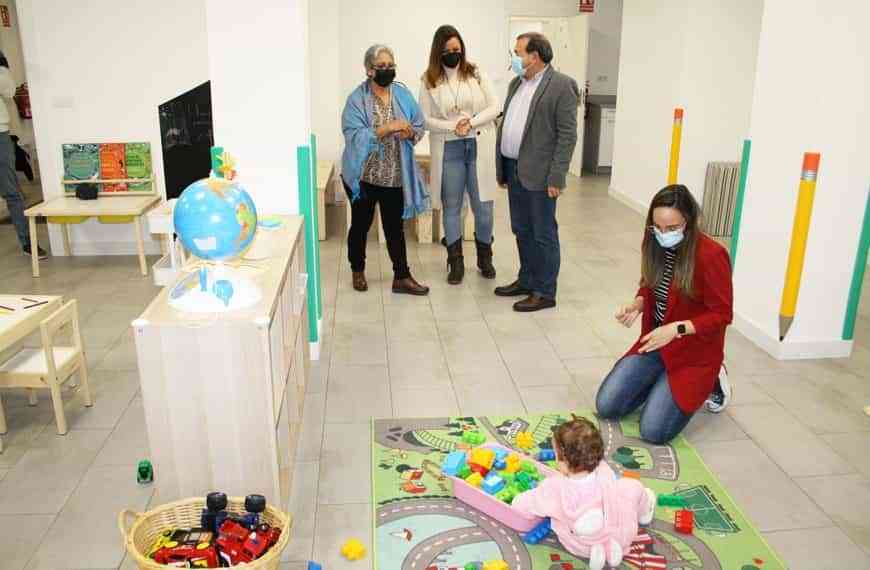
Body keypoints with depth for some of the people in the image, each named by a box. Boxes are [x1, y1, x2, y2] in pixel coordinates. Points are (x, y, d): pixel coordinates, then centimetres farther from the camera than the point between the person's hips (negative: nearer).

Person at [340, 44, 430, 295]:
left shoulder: (403, 94, 3)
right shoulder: (357, 99, -10)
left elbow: (419, 127, 5)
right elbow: (354, 136, -21)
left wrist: (409, 132, -18)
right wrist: (387, 128, -27)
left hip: (395, 176, 3)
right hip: (363, 175, -3)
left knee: (395, 227, 10)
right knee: (361, 224, 13)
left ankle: (402, 277, 17)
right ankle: (358, 270, 32)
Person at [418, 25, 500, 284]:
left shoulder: (476, 73, 2)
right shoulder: (429, 81, 0)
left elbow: (494, 108, 0)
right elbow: (426, 119, -4)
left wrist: (471, 122, -15)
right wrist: (453, 127, -18)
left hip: (479, 147, 0)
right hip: (448, 150, 0)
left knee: (483, 206, 4)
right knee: (451, 207, 7)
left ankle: (485, 257, 23)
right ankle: (456, 262, 18)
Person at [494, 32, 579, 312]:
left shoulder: (562, 85, -10)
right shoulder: (516, 83, 14)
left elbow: (567, 134, -13)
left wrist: (556, 177, -17)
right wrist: (501, 166, 12)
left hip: (539, 174, -8)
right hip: (514, 170, 8)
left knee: (543, 234, 1)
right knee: (522, 231, 16)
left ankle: (545, 293, 10)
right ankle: (527, 280, 30)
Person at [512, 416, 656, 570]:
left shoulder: (555, 488, -32)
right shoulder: (605, 472, -28)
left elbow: (523, 505, -18)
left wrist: (517, 501, 4)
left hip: (579, 547, -2)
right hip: (620, 536, 2)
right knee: (632, 486, 14)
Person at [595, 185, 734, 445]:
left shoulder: (711, 255, -23)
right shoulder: (655, 245, -4)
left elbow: (722, 315, -17)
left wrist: (676, 329, -29)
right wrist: (637, 305, -10)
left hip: (694, 353, -6)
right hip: (655, 343, 6)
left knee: (653, 431, -12)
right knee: (606, 406, -5)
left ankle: (709, 383, 12)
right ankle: (661, 382, 19)